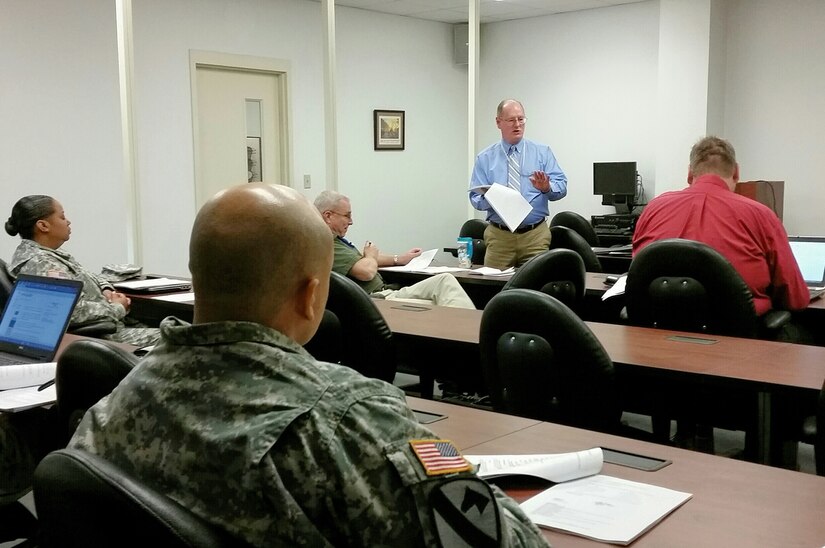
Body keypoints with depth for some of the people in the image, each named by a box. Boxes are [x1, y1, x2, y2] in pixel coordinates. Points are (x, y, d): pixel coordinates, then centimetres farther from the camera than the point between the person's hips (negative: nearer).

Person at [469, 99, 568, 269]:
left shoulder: (543, 152, 8)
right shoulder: (485, 158, 7)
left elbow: (561, 187, -1)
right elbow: (476, 199, 2)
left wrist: (546, 188, -23)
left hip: (536, 235, 0)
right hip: (499, 235, 0)